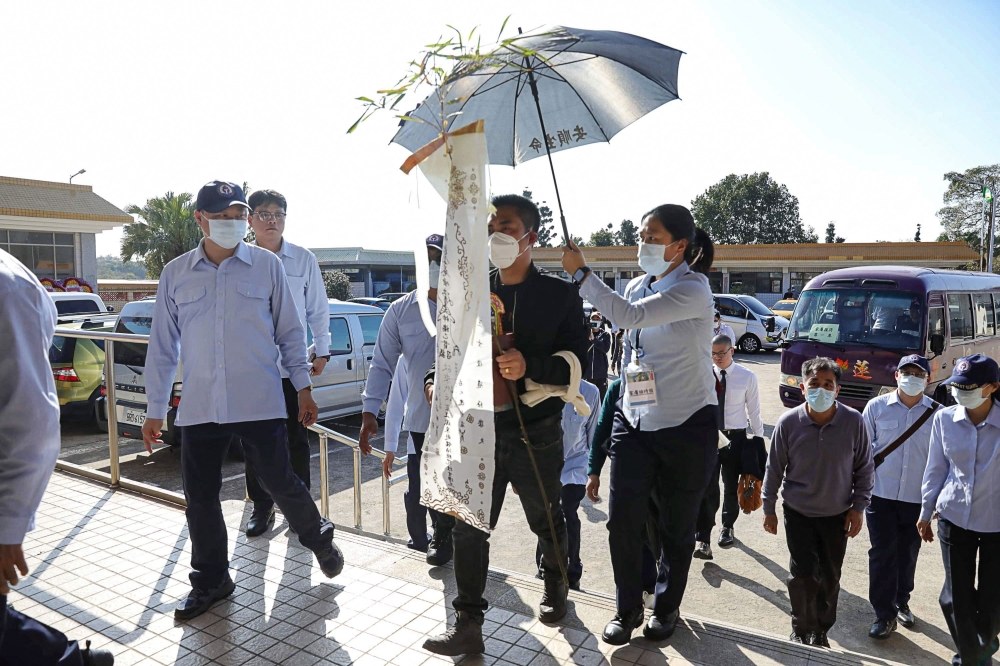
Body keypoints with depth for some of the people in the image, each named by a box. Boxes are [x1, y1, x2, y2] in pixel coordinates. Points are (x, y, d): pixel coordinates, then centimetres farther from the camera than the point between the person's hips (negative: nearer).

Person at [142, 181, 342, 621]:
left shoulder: (267, 265, 0)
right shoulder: (175, 274, 5)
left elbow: (289, 332, 5)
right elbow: (162, 346, 10)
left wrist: (304, 389, 3)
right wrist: (155, 409, 10)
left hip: (260, 404, -2)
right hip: (199, 409, 3)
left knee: (280, 484, 4)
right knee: (200, 500, 10)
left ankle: (319, 539, 33)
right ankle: (209, 581, 31)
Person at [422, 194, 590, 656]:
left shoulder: (560, 294, -3)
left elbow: (578, 361, -10)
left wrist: (530, 367, -26)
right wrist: (438, 380, -5)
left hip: (536, 435, -2)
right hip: (481, 429, 3)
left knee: (546, 522, 18)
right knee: (469, 528, 2)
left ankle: (555, 584, 47)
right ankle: (467, 625, 15)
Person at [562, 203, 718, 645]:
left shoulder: (692, 290, -16)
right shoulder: (637, 286, 6)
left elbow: (629, 316, -30)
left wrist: (581, 273, -24)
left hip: (687, 427, -5)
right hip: (635, 422, 6)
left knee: (676, 528, 11)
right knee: (623, 519, 2)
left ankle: (667, 609, 32)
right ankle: (627, 608, 22)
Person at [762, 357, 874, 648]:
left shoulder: (854, 421, -16)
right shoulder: (788, 422, -17)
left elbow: (865, 469, -1)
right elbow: (774, 469, -4)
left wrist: (858, 507, -1)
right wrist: (769, 508, 1)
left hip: (837, 515, 1)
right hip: (798, 513, -1)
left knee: (830, 577, 13)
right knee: (803, 574, -4)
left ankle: (821, 630, 36)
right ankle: (801, 630, 22)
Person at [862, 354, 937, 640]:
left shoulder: (937, 413, -2)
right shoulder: (876, 407, -5)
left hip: (917, 497, 2)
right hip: (881, 494, -1)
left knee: (908, 552, 16)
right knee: (882, 553, 1)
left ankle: (901, 602, 37)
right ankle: (884, 614, 13)